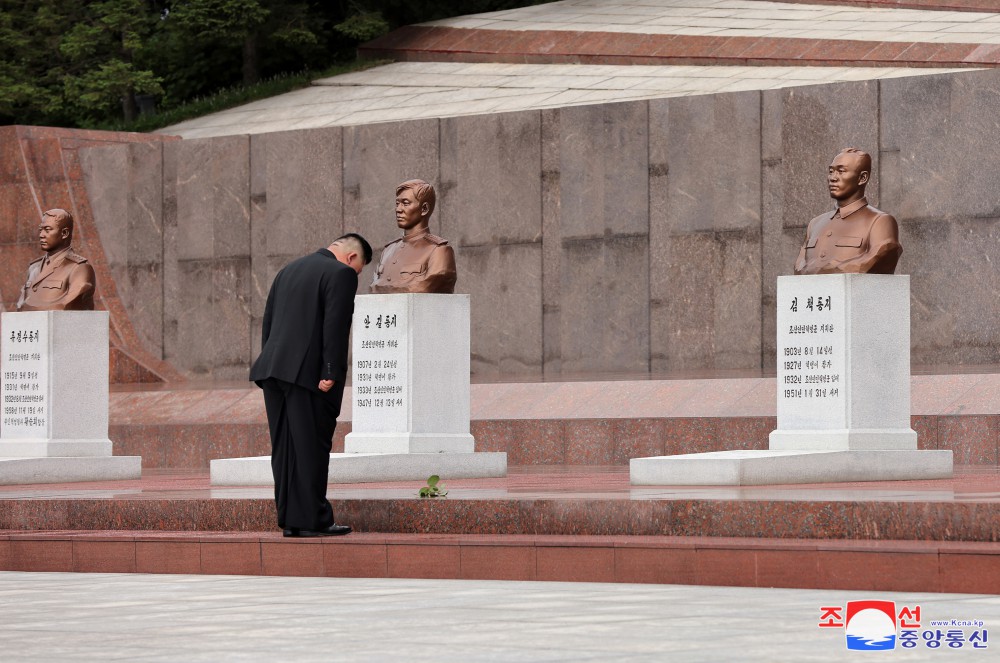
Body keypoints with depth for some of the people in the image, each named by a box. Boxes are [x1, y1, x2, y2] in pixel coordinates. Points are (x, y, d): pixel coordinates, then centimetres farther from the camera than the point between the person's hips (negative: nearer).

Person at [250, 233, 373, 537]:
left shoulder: (288, 270, 20)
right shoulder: (341, 274, -4)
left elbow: (268, 322, 19)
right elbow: (335, 327, -13)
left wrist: (270, 369, 18)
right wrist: (330, 374, -14)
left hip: (273, 368, 8)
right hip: (307, 373, -7)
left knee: (284, 449, 8)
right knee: (311, 448, -3)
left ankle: (289, 519, 10)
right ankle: (311, 520, -3)